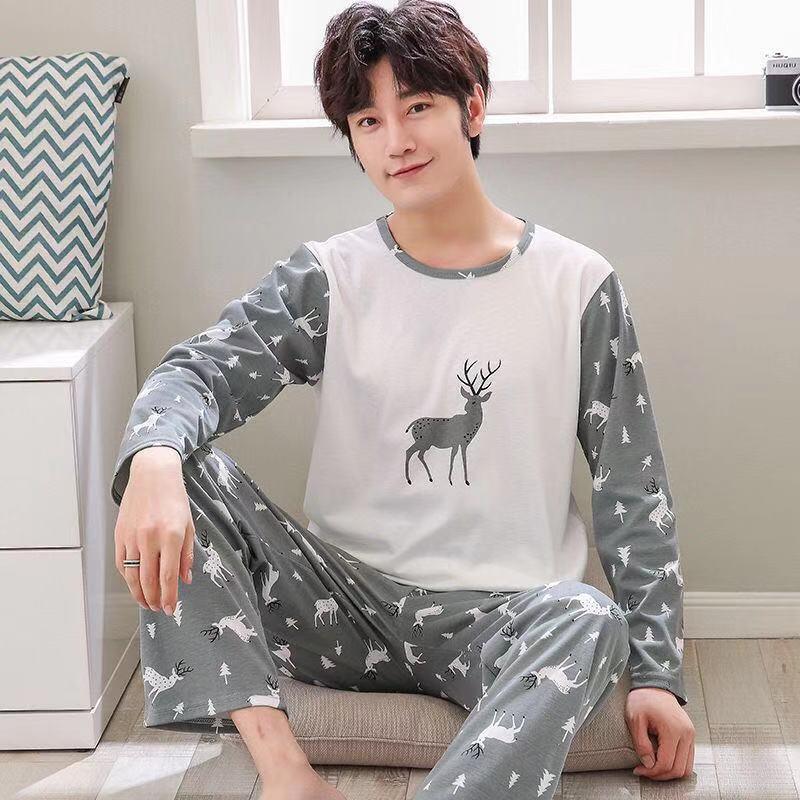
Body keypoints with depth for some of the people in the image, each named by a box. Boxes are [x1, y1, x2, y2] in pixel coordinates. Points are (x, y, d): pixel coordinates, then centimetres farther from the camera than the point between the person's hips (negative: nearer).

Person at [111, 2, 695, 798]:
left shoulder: (578, 285, 2)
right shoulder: (330, 277, 3)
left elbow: (632, 492, 3)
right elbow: (196, 371, -10)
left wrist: (656, 672, -5)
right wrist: (154, 458, -35)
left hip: (496, 616, -1)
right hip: (345, 602, 2)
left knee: (586, 620, -36)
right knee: (178, 467, -20)